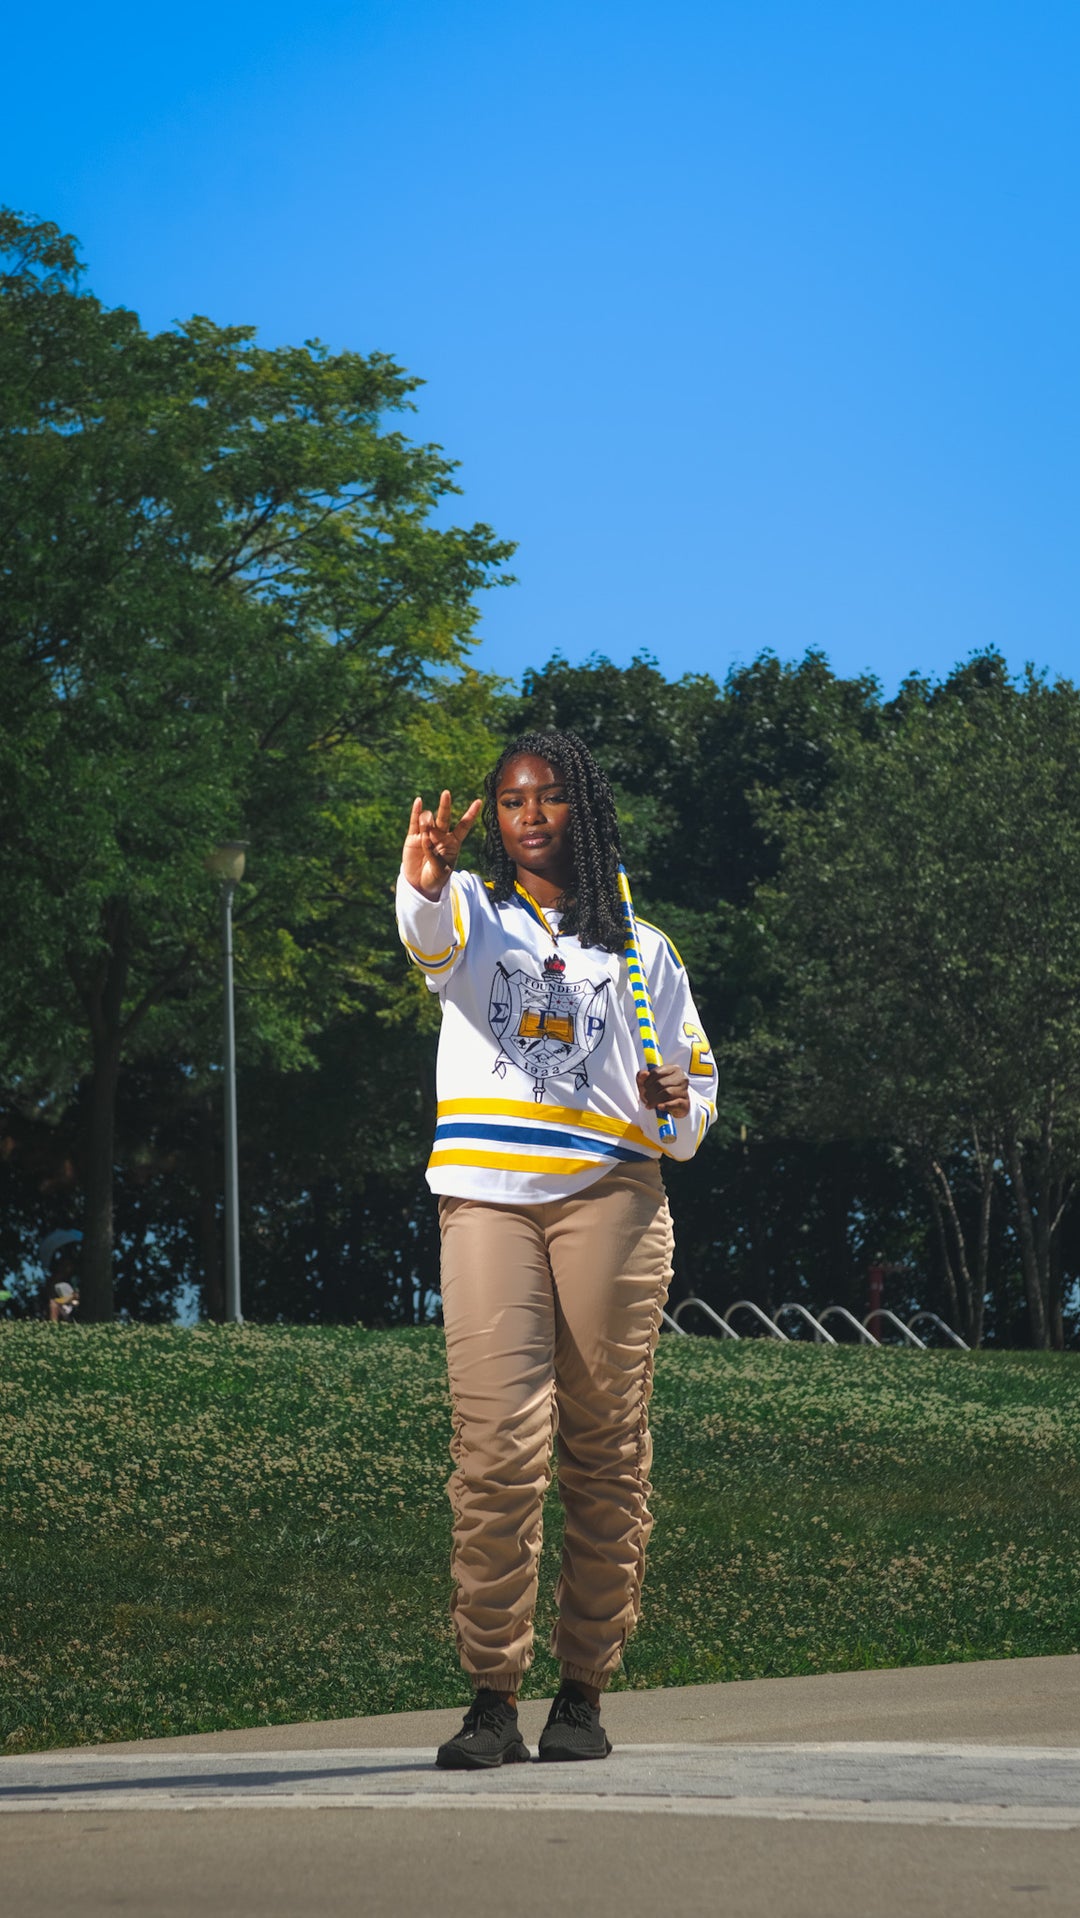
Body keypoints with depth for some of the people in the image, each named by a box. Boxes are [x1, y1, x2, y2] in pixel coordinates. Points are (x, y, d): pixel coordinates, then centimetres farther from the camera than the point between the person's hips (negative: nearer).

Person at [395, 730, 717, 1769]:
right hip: (486, 1196, -2)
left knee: (606, 1452, -2)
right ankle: (492, 1697, -9)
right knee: (496, 1448, -12)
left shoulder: (640, 949, 20)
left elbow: (697, 1081, 25)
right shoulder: (474, 913, 14)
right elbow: (432, 932, -11)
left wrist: (678, 1103, 1)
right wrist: (424, 882, -36)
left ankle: (583, 1693, 6)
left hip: (609, 1196, 2)